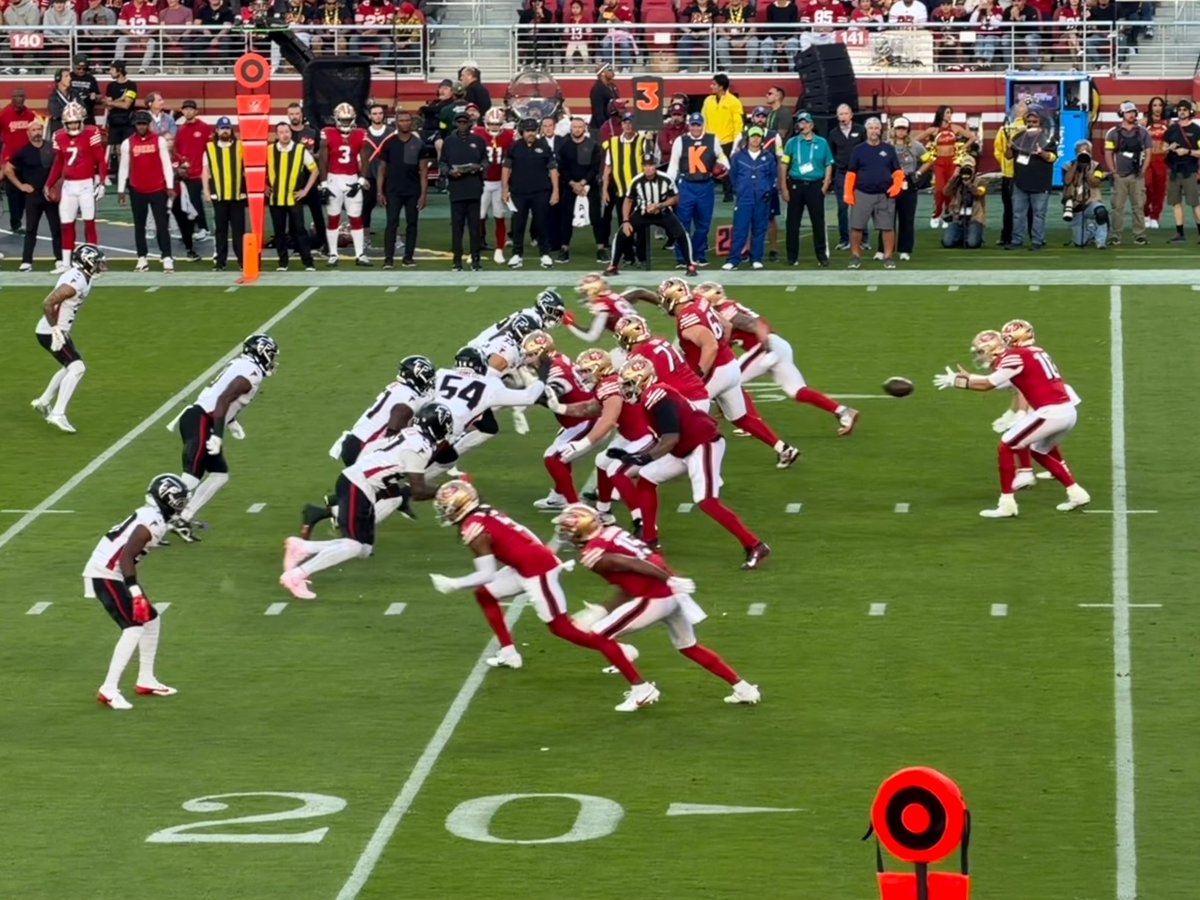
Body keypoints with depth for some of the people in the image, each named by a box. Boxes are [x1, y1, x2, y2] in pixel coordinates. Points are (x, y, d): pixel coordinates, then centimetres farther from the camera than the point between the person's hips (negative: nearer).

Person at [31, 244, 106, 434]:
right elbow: (47, 304, -28)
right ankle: (58, 414, -19)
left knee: (70, 367, 24)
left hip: (59, 330, 10)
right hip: (50, 332, -10)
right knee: (77, 368, -17)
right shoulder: (75, 283, -24)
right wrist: (55, 330, -24)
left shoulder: (82, 278, 6)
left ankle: (44, 402, 36)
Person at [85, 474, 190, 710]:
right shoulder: (153, 523, -19)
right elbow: (126, 557, -26)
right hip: (106, 575, -10)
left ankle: (146, 681, 26)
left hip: (111, 573, 10)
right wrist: (135, 591, -29)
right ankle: (109, 690, -16)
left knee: (151, 620, 16)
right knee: (134, 628, -15)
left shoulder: (148, 515, 11)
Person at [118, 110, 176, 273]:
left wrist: (170, 186, -4)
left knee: (161, 225, -2)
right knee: (139, 226, 8)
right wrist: (121, 190, 5)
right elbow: (124, 167, 6)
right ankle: (142, 259, 14)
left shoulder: (159, 141, -2)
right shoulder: (128, 143, 1)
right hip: (137, 191, 2)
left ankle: (167, 258, -2)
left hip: (158, 189, -2)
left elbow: (166, 164, 0)